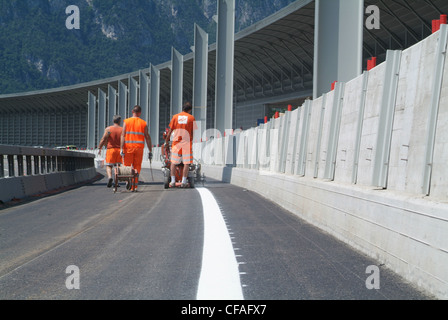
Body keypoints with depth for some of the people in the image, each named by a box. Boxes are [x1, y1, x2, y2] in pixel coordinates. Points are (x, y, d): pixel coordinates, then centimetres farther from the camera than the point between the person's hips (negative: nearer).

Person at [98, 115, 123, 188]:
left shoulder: (108, 129, 0)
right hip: (120, 150, 1)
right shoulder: (123, 130, 3)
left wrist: (99, 148, -7)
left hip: (111, 149, -1)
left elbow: (103, 139, -10)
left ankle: (110, 177, -24)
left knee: (108, 166, 3)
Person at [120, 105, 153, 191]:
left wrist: (121, 149, -8)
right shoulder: (143, 123, 6)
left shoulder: (126, 121, 3)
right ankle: (135, 185, 4)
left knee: (127, 165, 9)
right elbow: (147, 137, 3)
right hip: (139, 147, 1)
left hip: (128, 146, -1)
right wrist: (150, 151, 6)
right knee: (137, 167, 8)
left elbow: (123, 135, -5)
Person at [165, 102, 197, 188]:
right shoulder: (191, 118, 1)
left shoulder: (175, 117, 5)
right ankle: (184, 182, 0)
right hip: (187, 143, -2)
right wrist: (192, 139, 14)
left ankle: (173, 181, 7)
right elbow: (194, 132, 1)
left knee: (173, 162, 10)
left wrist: (167, 139, 16)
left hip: (176, 142, 2)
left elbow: (170, 130, 6)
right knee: (186, 163, 2)